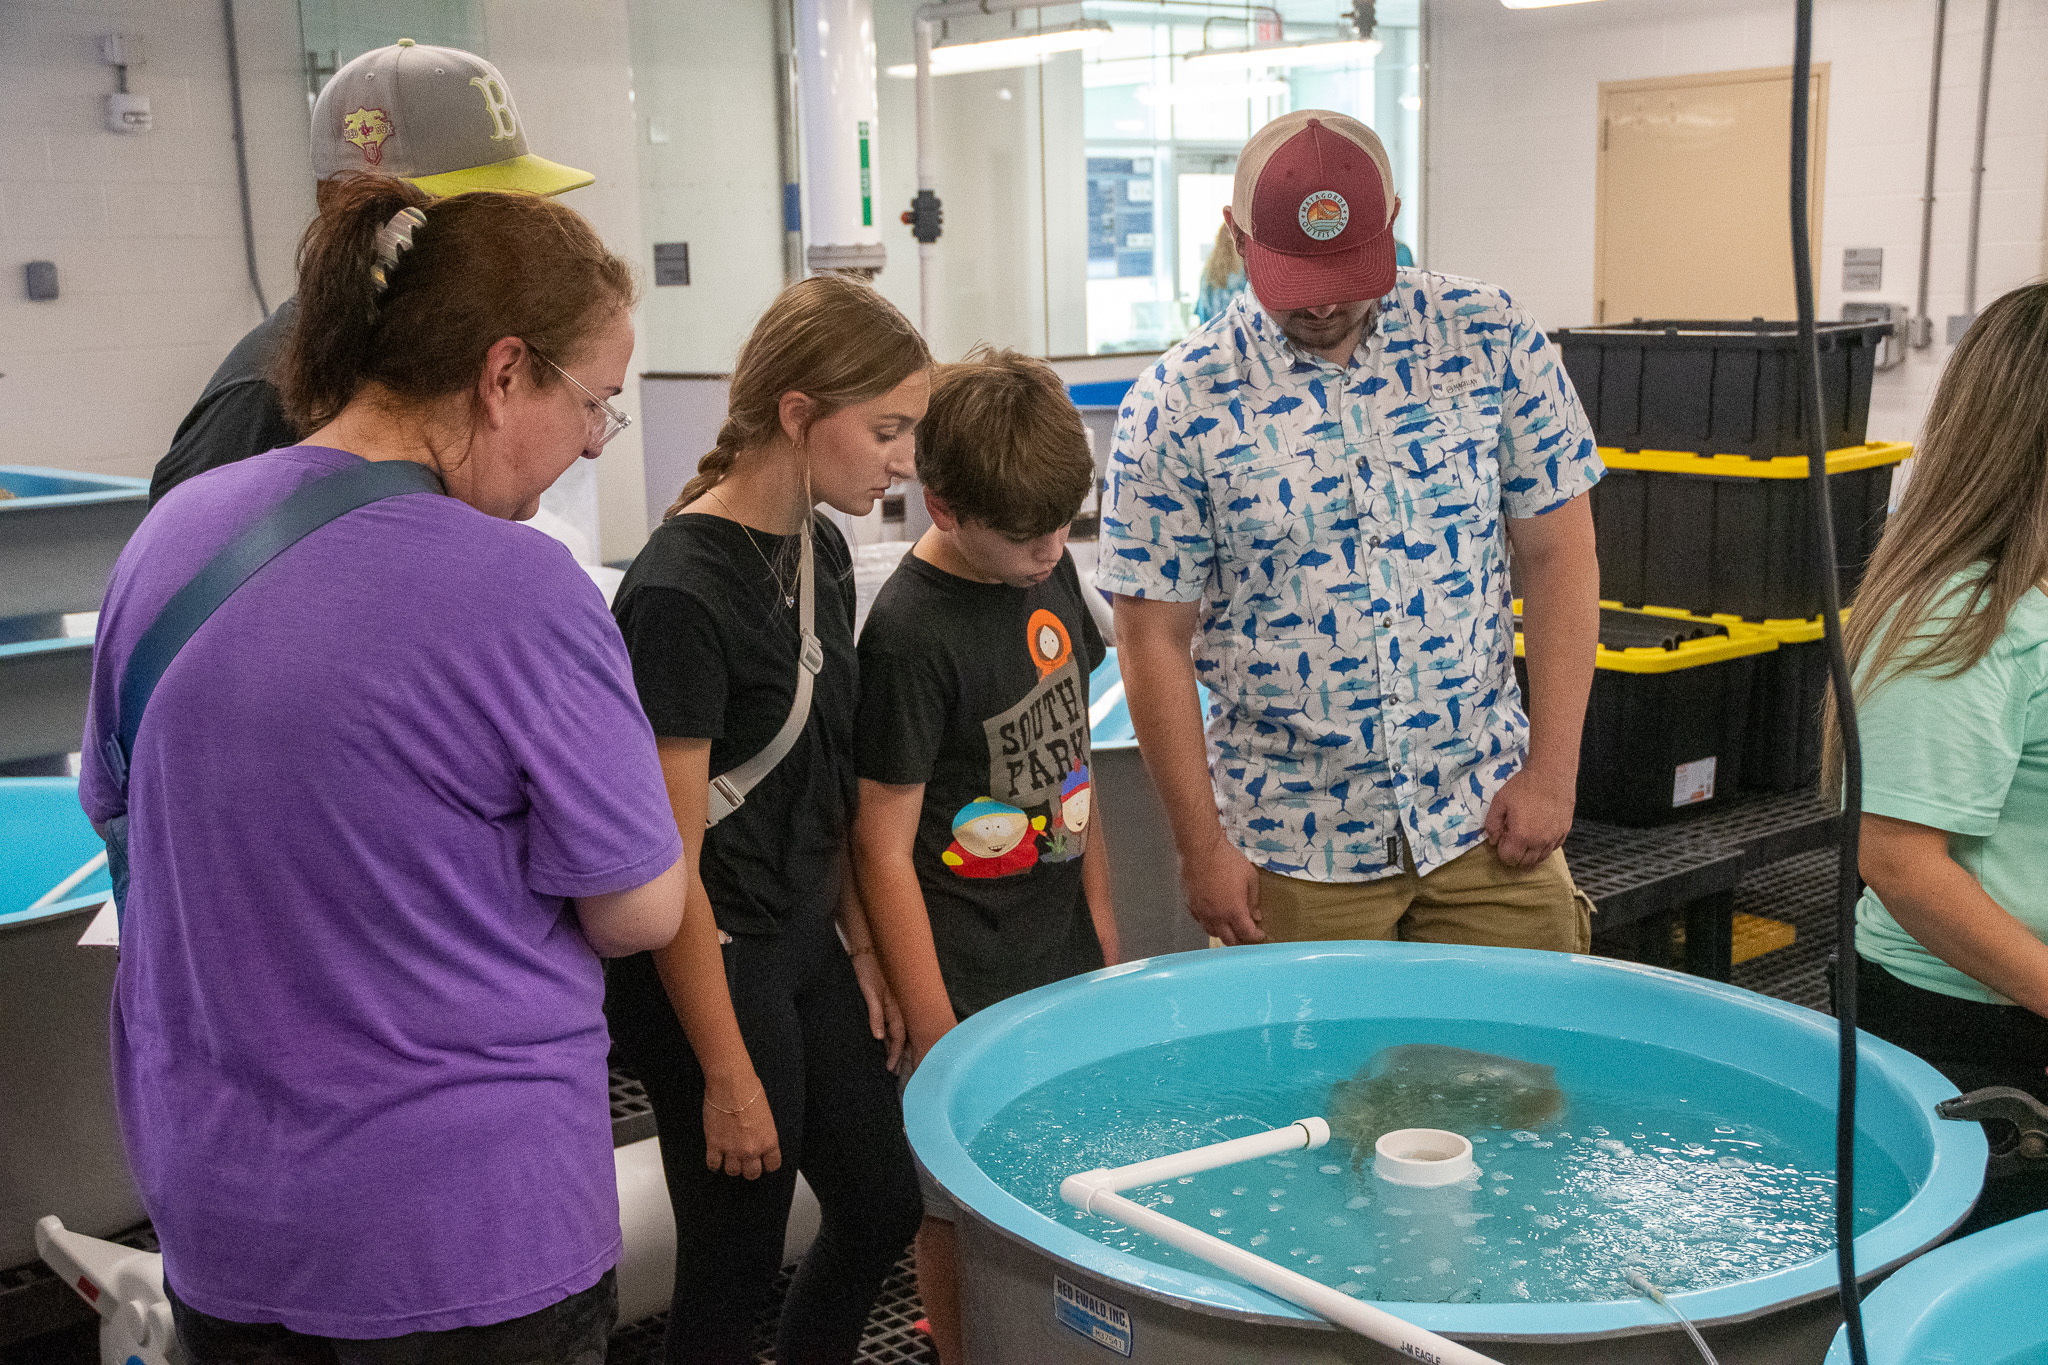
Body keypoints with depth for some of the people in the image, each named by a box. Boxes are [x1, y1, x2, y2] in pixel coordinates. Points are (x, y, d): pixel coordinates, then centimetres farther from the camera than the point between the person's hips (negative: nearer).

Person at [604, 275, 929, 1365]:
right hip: (711, 967, -8)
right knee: (737, 1258, 7)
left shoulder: (821, 552, 5)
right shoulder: (680, 591, -22)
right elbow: (670, 862, -20)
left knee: (884, 1205, 18)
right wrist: (727, 1073, -16)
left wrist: (862, 946, 12)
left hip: (803, 947, 9)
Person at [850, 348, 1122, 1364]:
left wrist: (1100, 914, 16)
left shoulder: (1049, 570, 2)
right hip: (968, 979, -7)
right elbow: (883, 847, -18)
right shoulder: (911, 633, -21)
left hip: (1064, 949, 7)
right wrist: (933, 1032, -17)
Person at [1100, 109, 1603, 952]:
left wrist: (1551, 772, -3)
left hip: (1484, 825, 2)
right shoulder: (1178, 405, -9)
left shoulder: (1490, 339, -3)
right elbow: (1155, 639, -7)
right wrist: (1202, 847, -7)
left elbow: (1557, 551, 1)